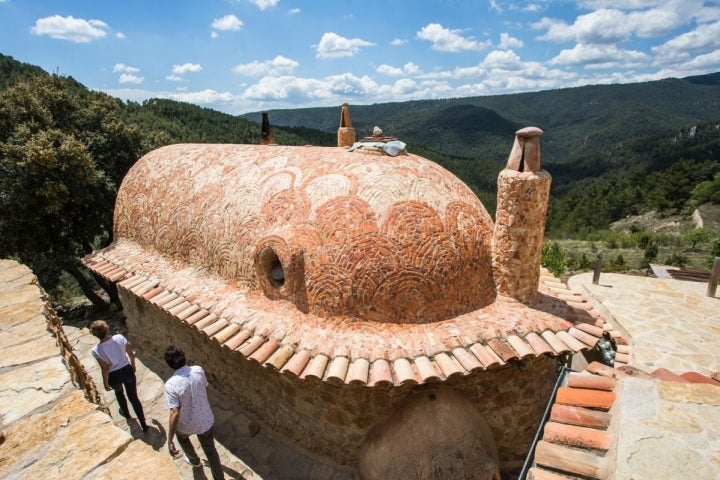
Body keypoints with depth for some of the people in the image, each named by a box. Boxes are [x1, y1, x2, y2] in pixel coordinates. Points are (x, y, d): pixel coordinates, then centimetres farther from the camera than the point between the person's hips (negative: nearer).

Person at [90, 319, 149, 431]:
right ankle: (144, 425, 18)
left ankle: (126, 413, 58)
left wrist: (105, 383, 0)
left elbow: (105, 369, -17)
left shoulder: (96, 350, -24)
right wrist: (133, 366, 12)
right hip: (127, 371, 1)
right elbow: (131, 354, -6)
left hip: (114, 376, -1)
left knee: (118, 393, 34)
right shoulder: (120, 337, -18)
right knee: (133, 397, 16)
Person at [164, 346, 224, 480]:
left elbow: (174, 413, -31)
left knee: (182, 437, 36)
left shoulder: (171, 384, -29)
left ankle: (194, 460, 59)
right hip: (206, 421, 2)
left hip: (186, 425, -1)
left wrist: (169, 440, -24)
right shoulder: (199, 370, -16)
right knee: (210, 449, 23)